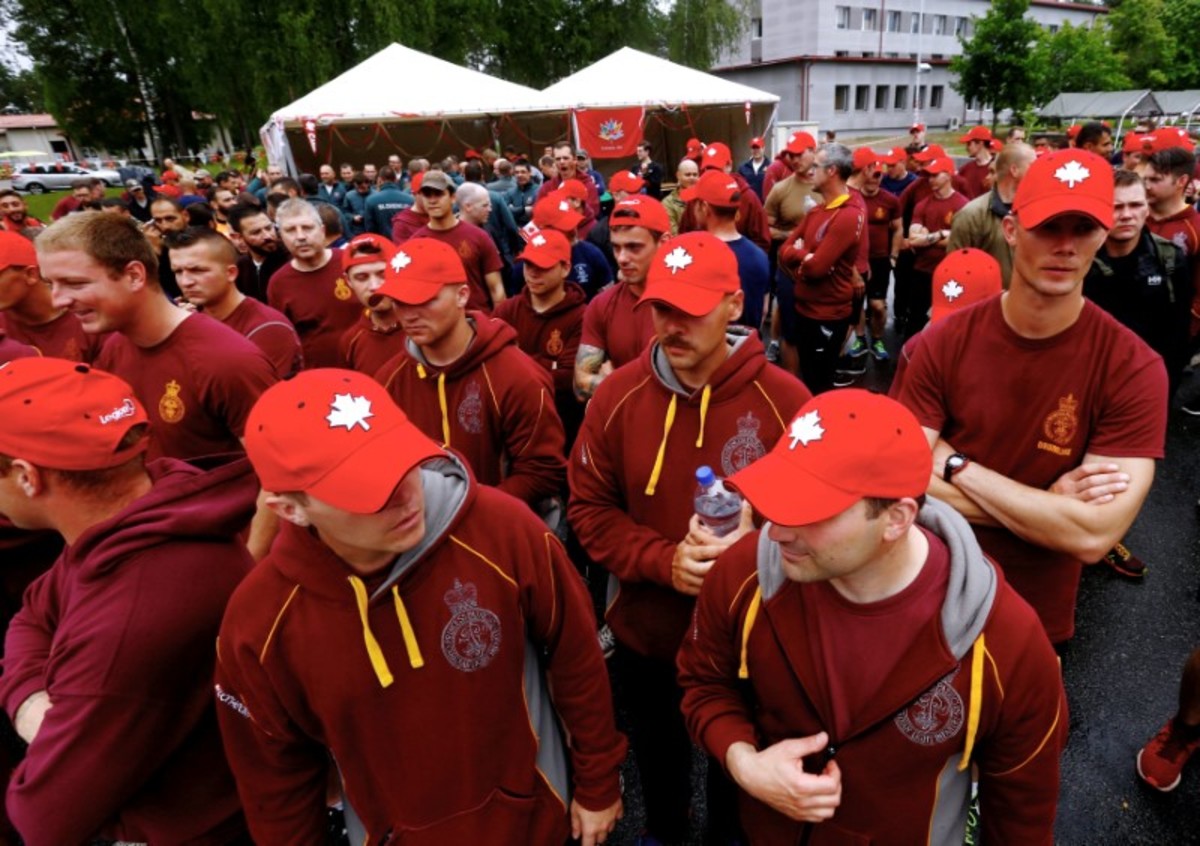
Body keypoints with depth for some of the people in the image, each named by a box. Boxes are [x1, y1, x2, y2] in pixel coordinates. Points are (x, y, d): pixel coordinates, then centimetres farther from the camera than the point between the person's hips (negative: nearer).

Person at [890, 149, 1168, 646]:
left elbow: (1093, 536, -26)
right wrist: (1047, 507, -22)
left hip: (1039, 620, -1)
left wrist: (957, 465, -23)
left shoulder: (1133, 369, -19)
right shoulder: (943, 342, -14)